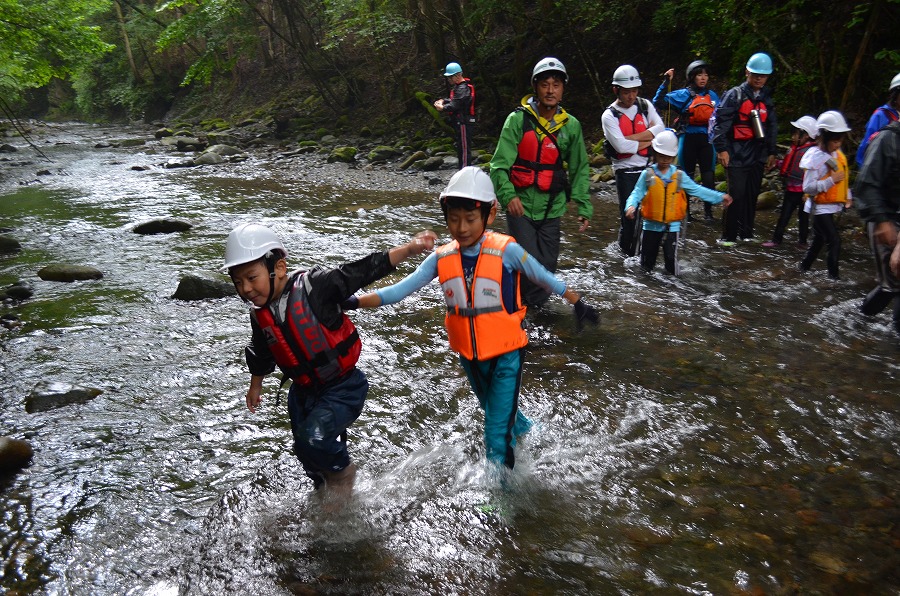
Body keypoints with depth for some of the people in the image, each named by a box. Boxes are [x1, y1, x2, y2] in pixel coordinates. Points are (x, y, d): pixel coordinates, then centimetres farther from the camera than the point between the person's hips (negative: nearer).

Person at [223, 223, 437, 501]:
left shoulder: (314, 285, -21)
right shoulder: (260, 315, -3)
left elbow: (364, 271, -23)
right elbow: (261, 353, 17)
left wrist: (409, 248, -29)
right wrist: (255, 385, 31)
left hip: (343, 387, -7)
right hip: (303, 392, 7)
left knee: (313, 438, -25)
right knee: (309, 455, 18)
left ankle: (344, 470, 7)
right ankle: (330, 494, 48)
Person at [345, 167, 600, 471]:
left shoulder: (506, 251, -19)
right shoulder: (441, 258, -9)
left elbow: (544, 278, -6)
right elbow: (402, 289, -15)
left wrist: (579, 304, 4)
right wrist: (353, 301, -27)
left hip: (506, 353, -5)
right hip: (470, 355, 5)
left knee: (497, 430, -6)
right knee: (493, 411, 28)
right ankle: (525, 430, 59)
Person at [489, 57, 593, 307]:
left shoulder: (571, 125, 4)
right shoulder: (518, 119, -7)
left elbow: (580, 169, 12)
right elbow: (500, 163, -11)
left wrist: (584, 207, 7)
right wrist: (508, 195, -28)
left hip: (551, 208, 3)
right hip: (520, 206, -3)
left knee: (547, 265, 6)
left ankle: (536, 306, 27)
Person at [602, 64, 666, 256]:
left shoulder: (645, 105, 6)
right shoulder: (609, 116, -7)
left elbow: (660, 128, -7)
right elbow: (621, 146, -18)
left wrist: (632, 138, -16)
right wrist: (647, 142, -8)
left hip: (648, 168, 4)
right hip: (625, 171, -4)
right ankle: (627, 252, 16)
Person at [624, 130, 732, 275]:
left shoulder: (680, 176, 1)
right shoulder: (647, 175, -3)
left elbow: (697, 190, 4)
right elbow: (637, 193, -7)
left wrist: (720, 197, -1)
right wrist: (631, 206, -28)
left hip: (672, 226, 0)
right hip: (651, 225, 0)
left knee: (671, 257, -3)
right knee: (647, 264, 10)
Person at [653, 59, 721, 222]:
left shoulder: (712, 95, 9)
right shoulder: (683, 94, -1)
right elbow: (658, 102, -12)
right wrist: (666, 82, -17)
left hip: (706, 140, 2)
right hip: (688, 139, -2)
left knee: (709, 177, 1)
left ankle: (708, 211, 13)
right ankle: (685, 211, 17)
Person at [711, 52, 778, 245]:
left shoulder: (767, 99, 16)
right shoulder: (735, 95, -3)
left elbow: (772, 127, 23)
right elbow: (720, 122, -9)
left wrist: (771, 152, 20)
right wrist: (721, 149, -15)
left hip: (758, 156, 6)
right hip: (736, 155, -6)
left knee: (752, 195, 8)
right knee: (736, 194, -10)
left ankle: (746, 233, 20)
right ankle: (729, 235, 0)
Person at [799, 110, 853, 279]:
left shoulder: (838, 154, 6)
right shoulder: (815, 157, -19)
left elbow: (843, 176, 23)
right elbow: (808, 188, -24)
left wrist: (847, 196, 19)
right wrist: (831, 180, -28)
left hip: (832, 206, 9)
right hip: (820, 207, -9)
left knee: (819, 239, 20)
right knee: (834, 241, -11)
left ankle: (804, 267, 34)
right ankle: (833, 276, -4)